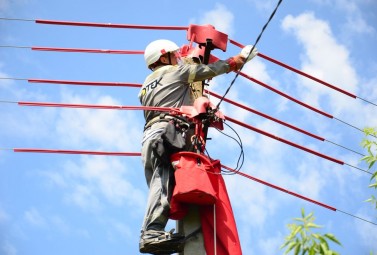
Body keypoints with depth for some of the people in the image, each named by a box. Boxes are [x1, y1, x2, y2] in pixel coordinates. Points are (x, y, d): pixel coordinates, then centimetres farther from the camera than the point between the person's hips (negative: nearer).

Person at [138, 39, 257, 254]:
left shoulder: (146, 86, 34)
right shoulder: (175, 71, 14)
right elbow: (211, 70, 17)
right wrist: (237, 59, 29)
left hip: (149, 136, 8)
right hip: (166, 132, -8)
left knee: (160, 183, -1)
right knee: (164, 182, -21)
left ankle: (151, 234, -14)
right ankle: (153, 232, -36)